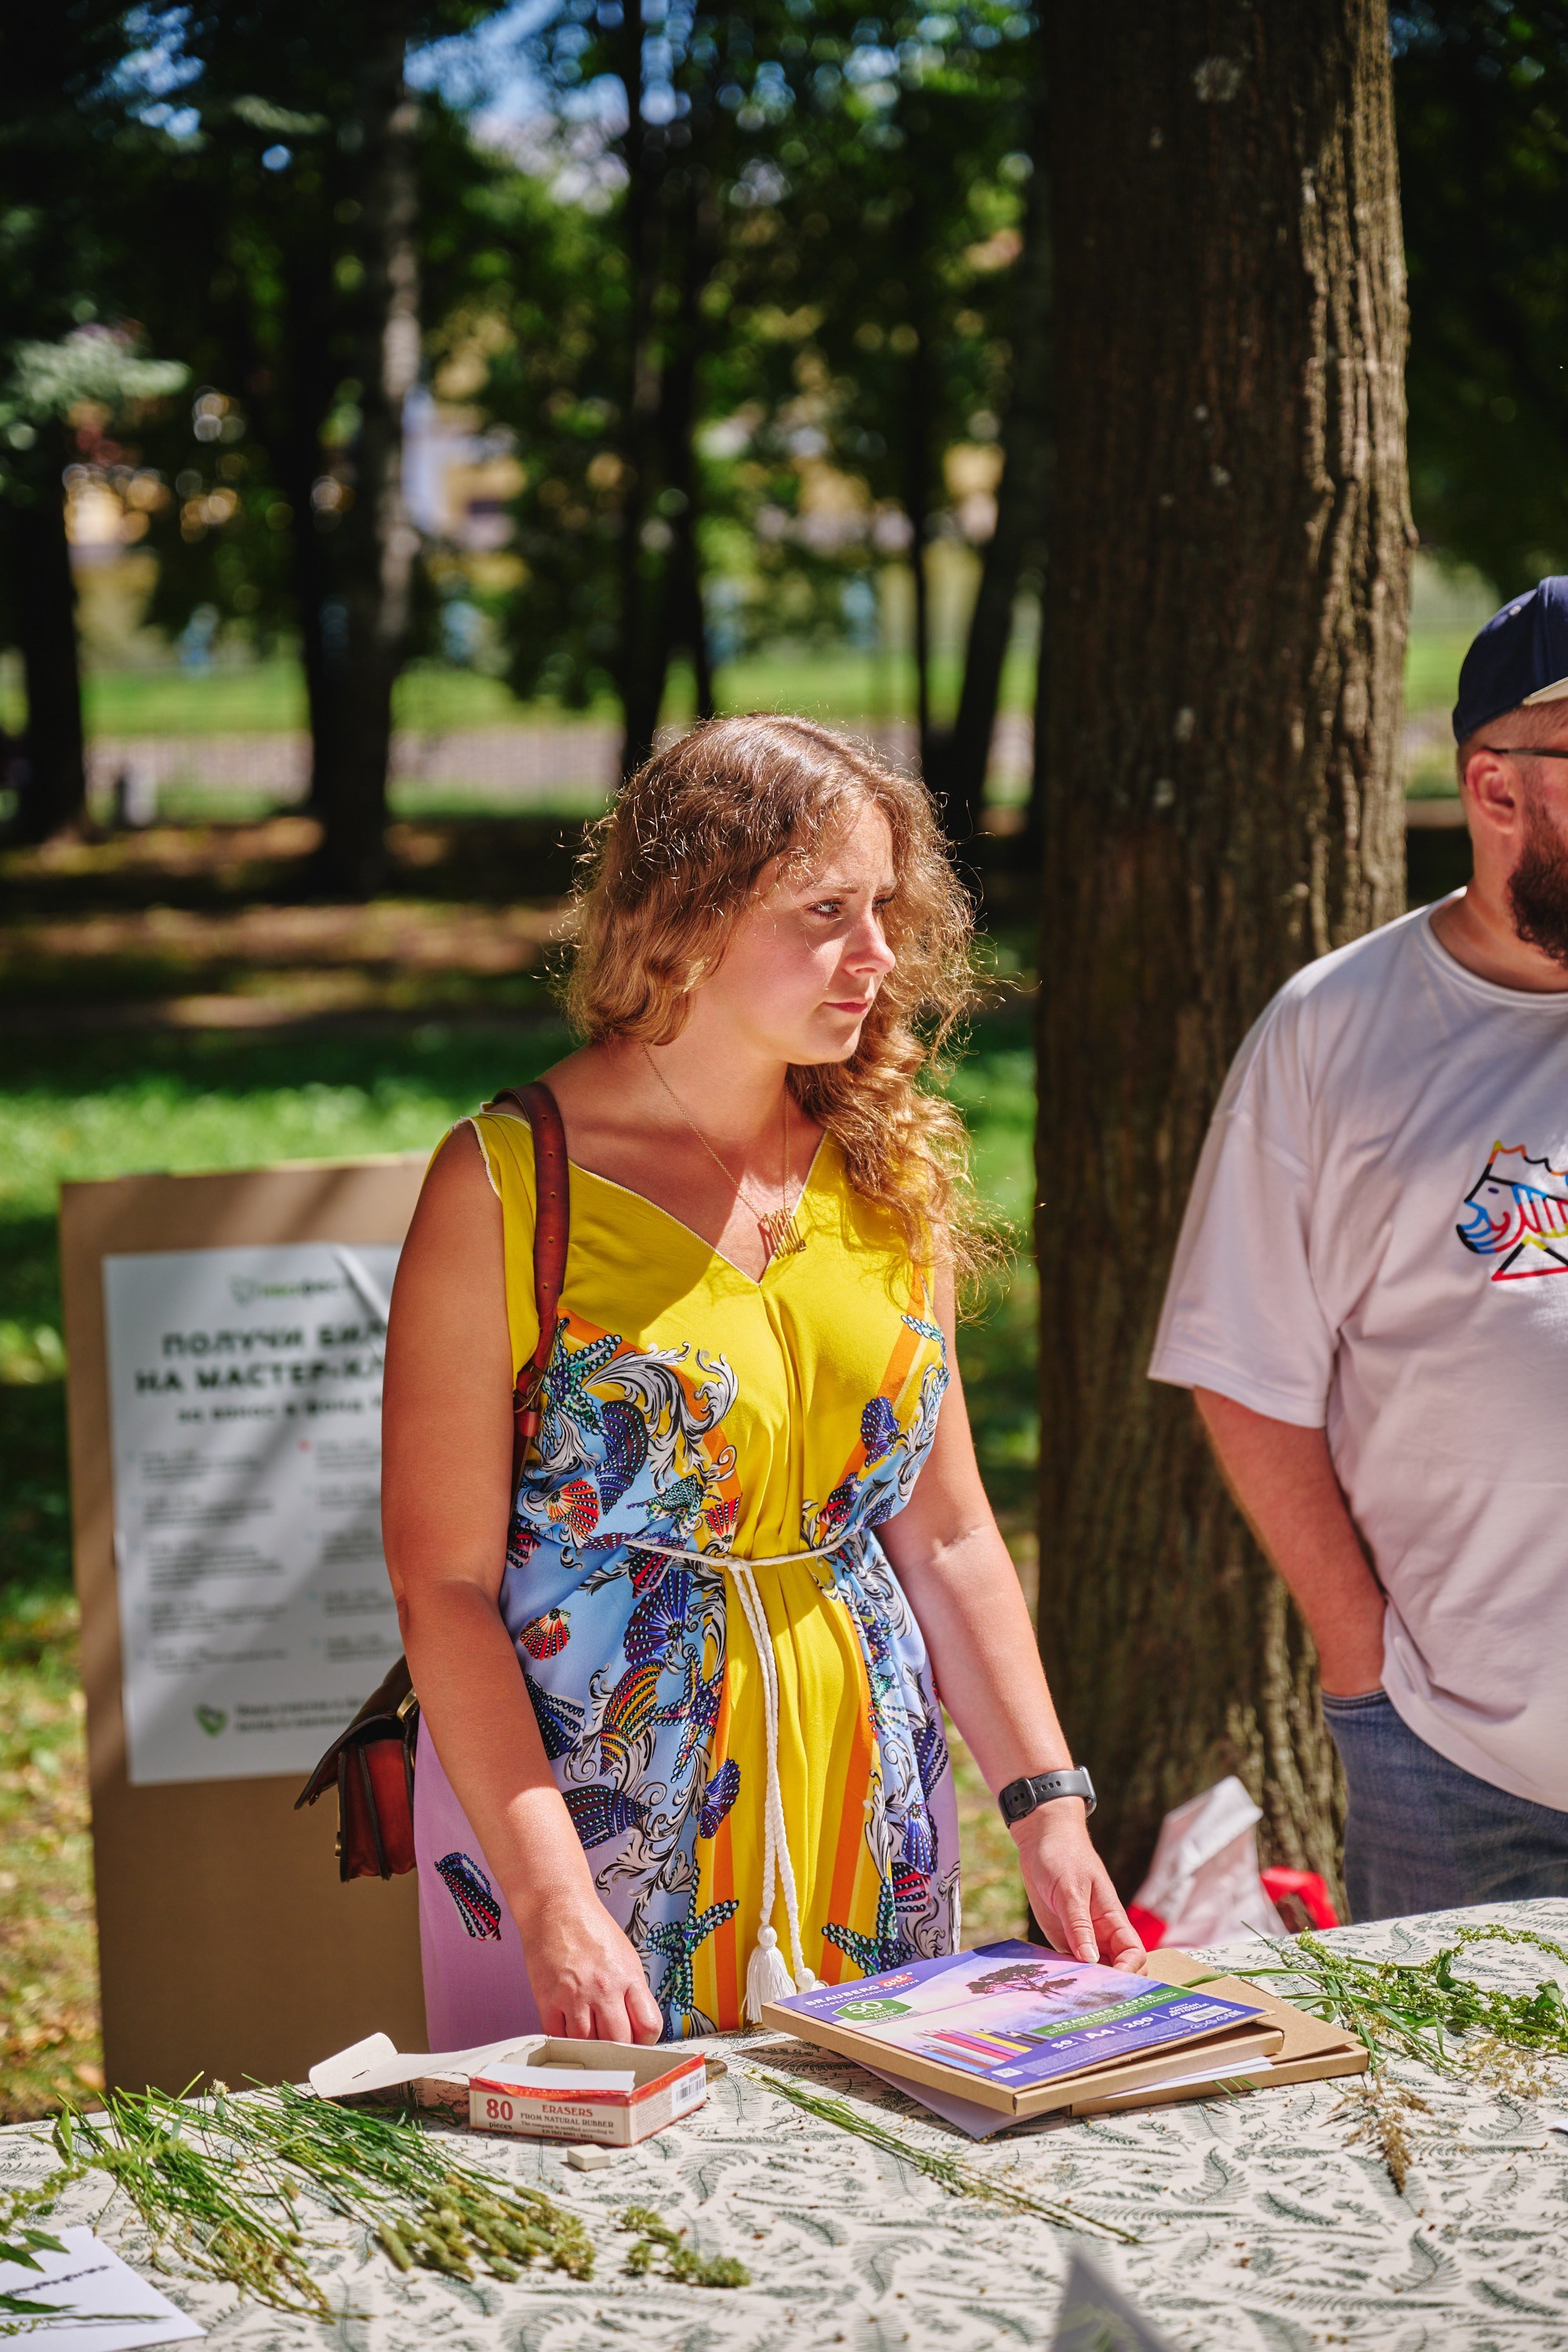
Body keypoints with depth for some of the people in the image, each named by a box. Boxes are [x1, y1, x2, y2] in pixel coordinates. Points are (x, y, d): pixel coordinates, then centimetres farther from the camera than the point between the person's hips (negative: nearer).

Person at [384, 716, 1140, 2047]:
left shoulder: (891, 1171, 5)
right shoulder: (508, 1184, -11)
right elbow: (445, 1585, -14)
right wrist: (552, 1903, -22)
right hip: (588, 1821, -5)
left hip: (863, 1823, 5)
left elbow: (945, 1537, 10)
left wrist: (1048, 1805, 0)